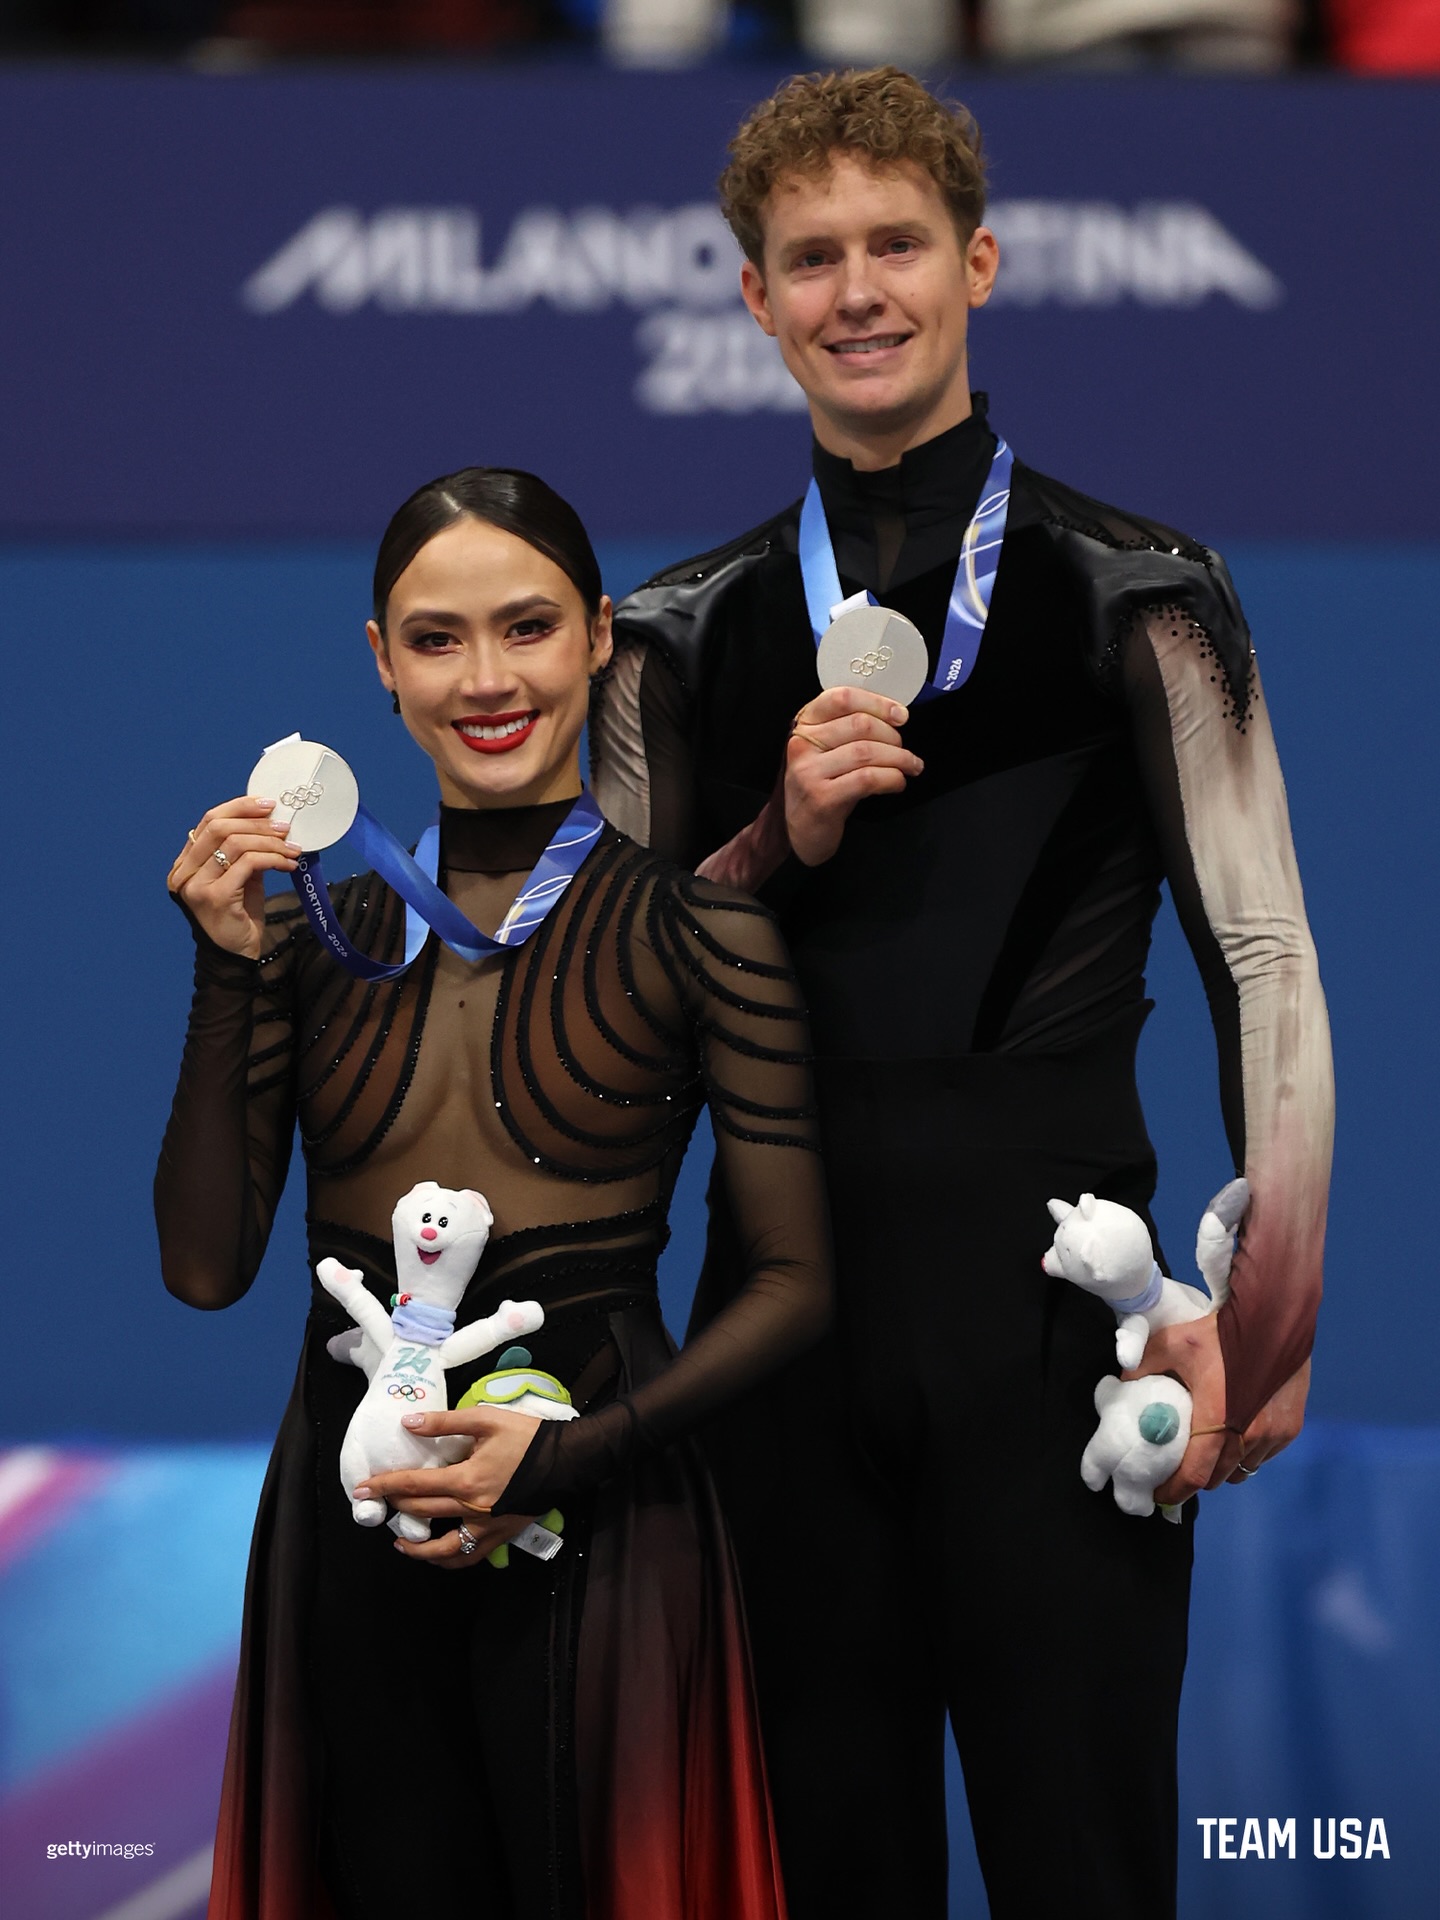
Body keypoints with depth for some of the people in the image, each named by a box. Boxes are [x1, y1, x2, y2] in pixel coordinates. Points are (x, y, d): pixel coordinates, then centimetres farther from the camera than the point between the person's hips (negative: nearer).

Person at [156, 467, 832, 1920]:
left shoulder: (693, 928, -4)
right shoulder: (314, 921, 5)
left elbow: (794, 1284, -3)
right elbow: (204, 1267, 2)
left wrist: (571, 1454, -15)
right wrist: (227, 976, -7)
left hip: (594, 1528, -3)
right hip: (347, 1519, 3)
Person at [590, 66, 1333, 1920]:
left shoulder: (1130, 598, -1)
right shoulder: (685, 639, 10)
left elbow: (1263, 955, -5)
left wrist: (1263, 1319, -12)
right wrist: (783, 838, -8)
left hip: (1051, 1284, -3)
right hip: (790, 1287, 3)